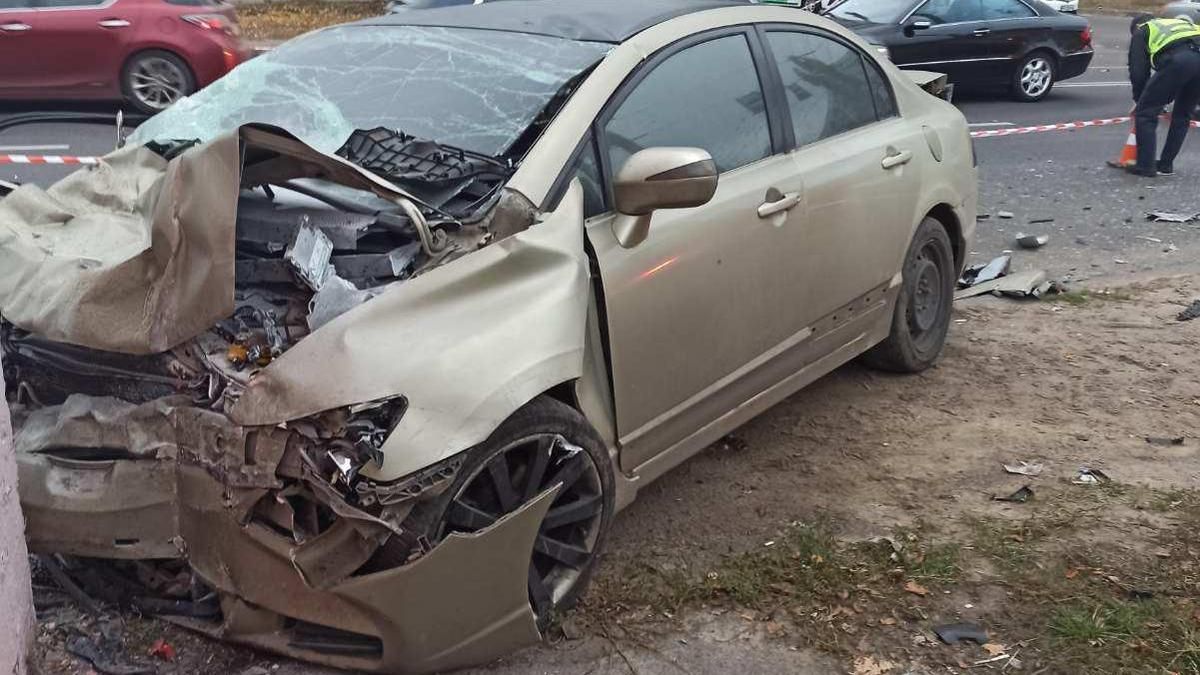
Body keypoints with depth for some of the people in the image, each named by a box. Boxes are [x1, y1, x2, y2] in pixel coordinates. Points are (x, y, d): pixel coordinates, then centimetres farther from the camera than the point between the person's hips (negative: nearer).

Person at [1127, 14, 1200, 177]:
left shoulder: (1142, 31, 27)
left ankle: (1145, 166, 6)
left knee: (1145, 113, 7)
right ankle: (1166, 165, 25)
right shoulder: (1179, 23, 43)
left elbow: (1138, 70, 17)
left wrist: (1139, 99, 29)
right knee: (1182, 116, 21)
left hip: (1177, 61, -6)